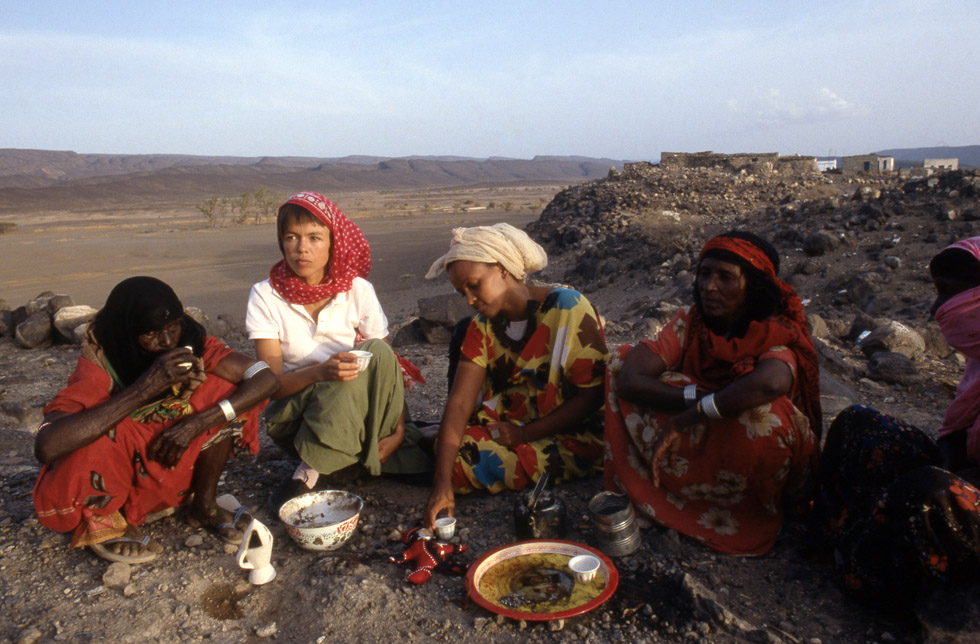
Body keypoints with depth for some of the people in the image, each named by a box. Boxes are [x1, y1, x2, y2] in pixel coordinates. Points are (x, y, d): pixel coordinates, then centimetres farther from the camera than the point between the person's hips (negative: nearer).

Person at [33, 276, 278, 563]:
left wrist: (196, 424, -31)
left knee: (223, 387, -17)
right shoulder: (101, 364, -25)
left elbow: (266, 379, -21)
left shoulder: (191, 344, -16)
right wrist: (146, 387, -41)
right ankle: (104, 524, -4)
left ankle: (204, 505, -3)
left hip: (171, 463, 3)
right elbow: (46, 446, -41)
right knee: (98, 437, -35)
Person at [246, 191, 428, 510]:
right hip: (292, 414, -3)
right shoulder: (266, 296, -9)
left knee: (377, 354, -29)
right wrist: (320, 372, -35)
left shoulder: (358, 291, -6)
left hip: (358, 414, 3)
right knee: (349, 376, -32)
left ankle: (314, 471, -20)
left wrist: (398, 428, -23)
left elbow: (388, 365, -8)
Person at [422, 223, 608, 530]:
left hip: (571, 435, -5)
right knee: (447, 446, -18)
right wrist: (442, 483, -24)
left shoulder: (566, 308, -16)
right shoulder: (482, 327, -1)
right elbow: (459, 402, -13)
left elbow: (592, 395, -16)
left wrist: (525, 433, -18)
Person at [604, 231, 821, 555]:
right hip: (699, 446, 3)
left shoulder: (776, 333, -18)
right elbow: (629, 379, -20)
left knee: (761, 413, -38)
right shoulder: (689, 322, -7)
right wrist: (698, 396, -31)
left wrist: (686, 419, -39)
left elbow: (771, 382, -45)